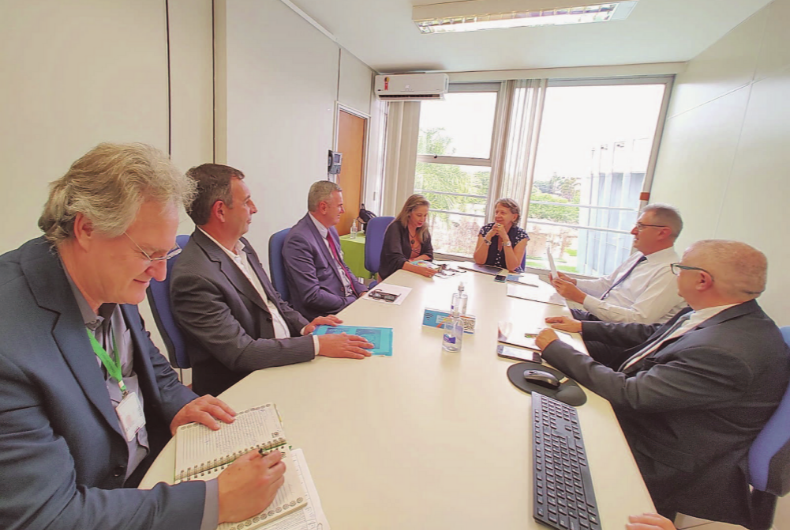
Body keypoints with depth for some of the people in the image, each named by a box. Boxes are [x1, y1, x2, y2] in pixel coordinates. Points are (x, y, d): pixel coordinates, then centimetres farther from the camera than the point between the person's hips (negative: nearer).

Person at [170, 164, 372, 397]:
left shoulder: (241, 246, 5)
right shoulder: (194, 277, -22)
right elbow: (240, 352, -24)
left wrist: (303, 327, -4)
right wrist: (317, 345, -25)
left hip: (285, 359, 8)